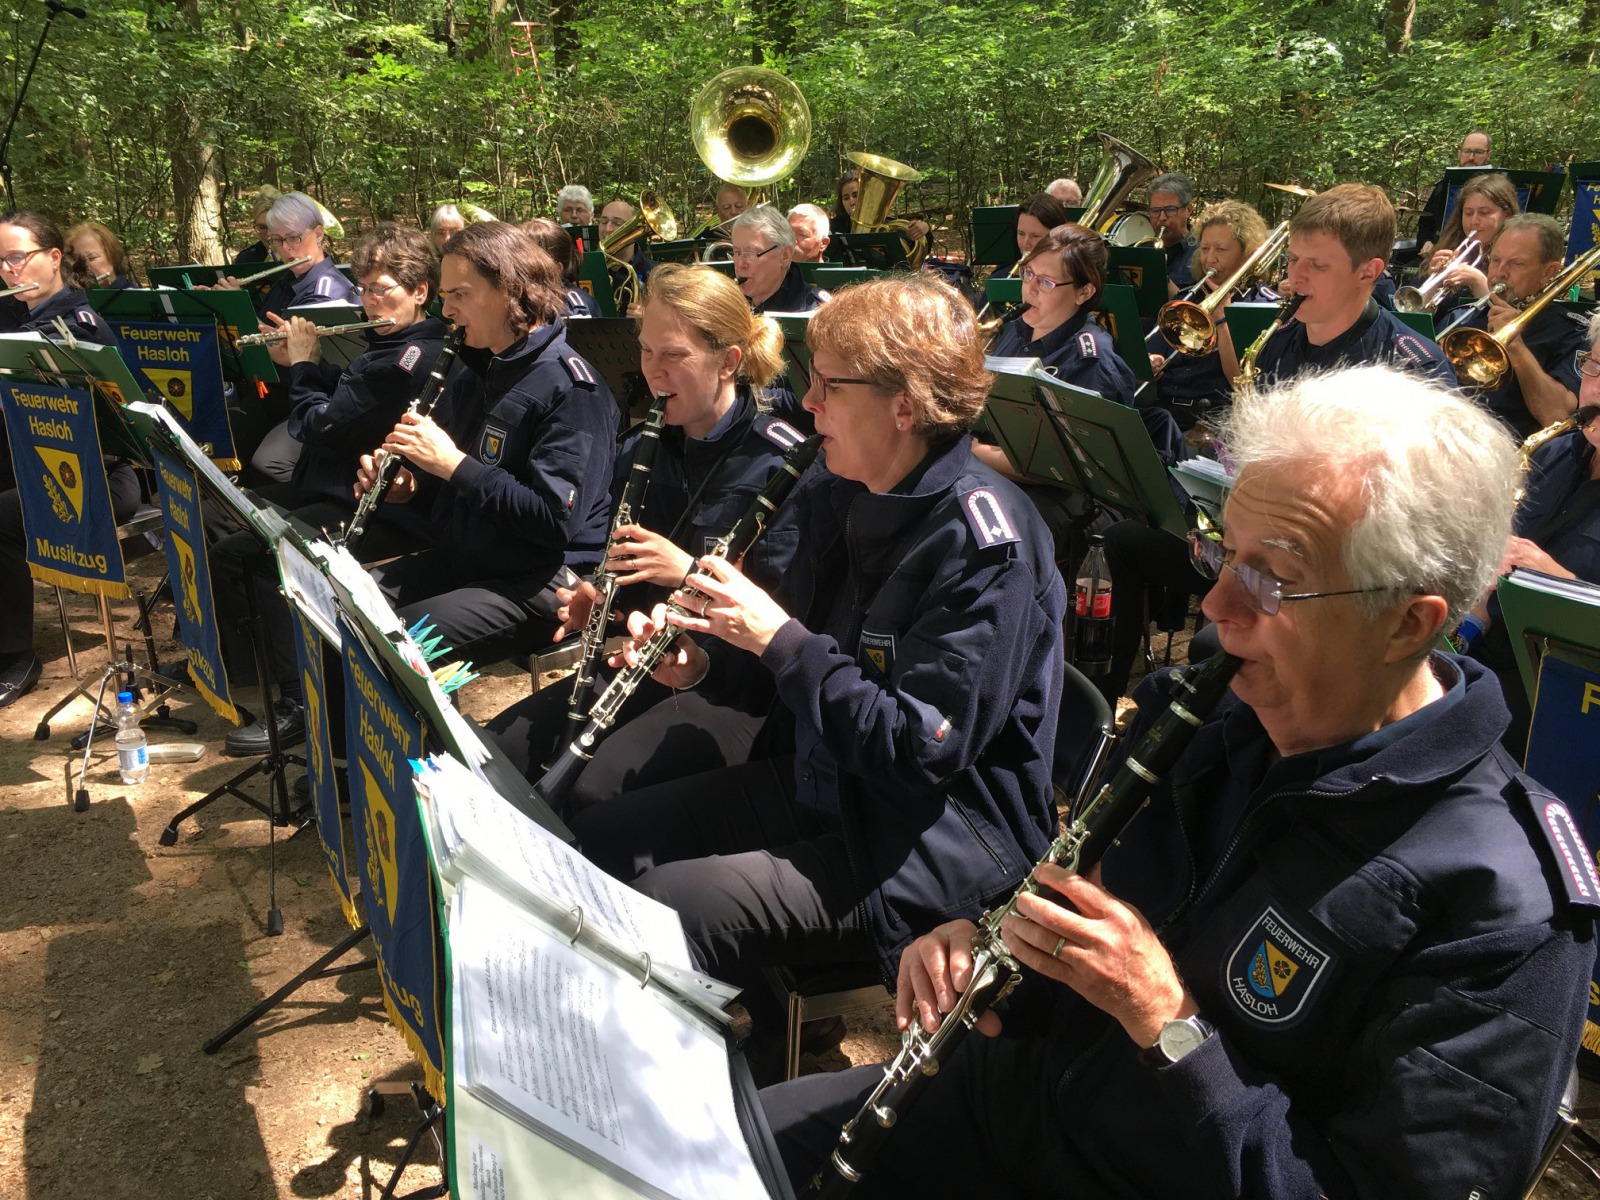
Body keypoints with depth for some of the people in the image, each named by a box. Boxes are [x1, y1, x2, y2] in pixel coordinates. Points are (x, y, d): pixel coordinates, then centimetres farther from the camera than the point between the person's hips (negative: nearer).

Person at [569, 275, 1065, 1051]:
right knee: (600, 836, 4)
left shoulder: (979, 539, -22)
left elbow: (926, 747, -26)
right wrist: (700, 663, -6)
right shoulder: (832, 495, 4)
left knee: (669, 902, -22)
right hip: (821, 780, 9)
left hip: (942, 837, -9)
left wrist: (777, 636, -24)